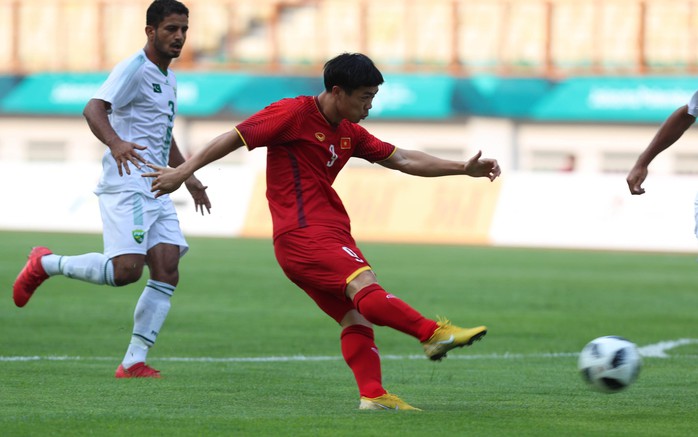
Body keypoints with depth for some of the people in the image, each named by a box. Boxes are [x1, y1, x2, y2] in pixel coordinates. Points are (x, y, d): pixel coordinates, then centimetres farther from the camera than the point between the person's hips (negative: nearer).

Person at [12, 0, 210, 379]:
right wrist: (115, 143, -42)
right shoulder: (134, 69, -8)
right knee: (126, 269, -21)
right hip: (126, 183, -9)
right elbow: (94, 109, -24)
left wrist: (188, 177, 37)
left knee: (167, 273, -5)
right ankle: (45, 264, 1)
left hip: (156, 188, 9)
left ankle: (133, 363, -3)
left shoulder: (168, 78, 21)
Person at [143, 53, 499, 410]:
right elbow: (236, 137, -6)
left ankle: (373, 395, -12)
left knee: (356, 317, -3)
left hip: (331, 236, 9)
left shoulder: (349, 133, 19)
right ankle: (434, 334, -34)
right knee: (366, 288, -25)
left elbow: (401, 159, 21)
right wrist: (184, 171, -8)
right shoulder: (293, 114, -6)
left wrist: (464, 168, 15)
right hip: (301, 234, -9)